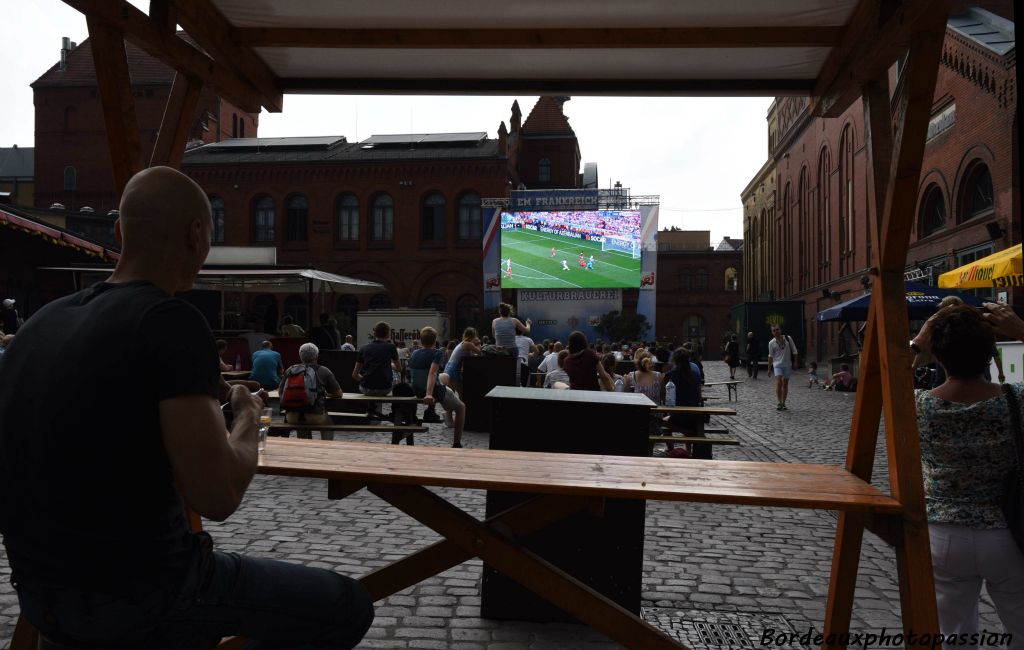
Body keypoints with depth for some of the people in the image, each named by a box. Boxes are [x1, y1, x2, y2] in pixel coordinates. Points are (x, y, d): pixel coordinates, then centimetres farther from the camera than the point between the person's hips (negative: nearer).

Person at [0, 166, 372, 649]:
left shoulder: (41, 320, 3)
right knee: (347, 606, 8)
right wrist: (247, 417, -4)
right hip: (136, 599, -8)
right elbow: (217, 496, -24)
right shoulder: (172, 321, -20)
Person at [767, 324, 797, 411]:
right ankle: (780, 403, -6)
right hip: (777, 365, -1)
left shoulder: (788, 338, 0)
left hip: (787, 365, 1)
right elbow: (770, 356, 7)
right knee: (778, 383, -16)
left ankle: (783, 403, 17)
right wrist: (769, 369, 7)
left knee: (785, 385, 7)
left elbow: (794, 351, 6)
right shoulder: (771, 343, 0)